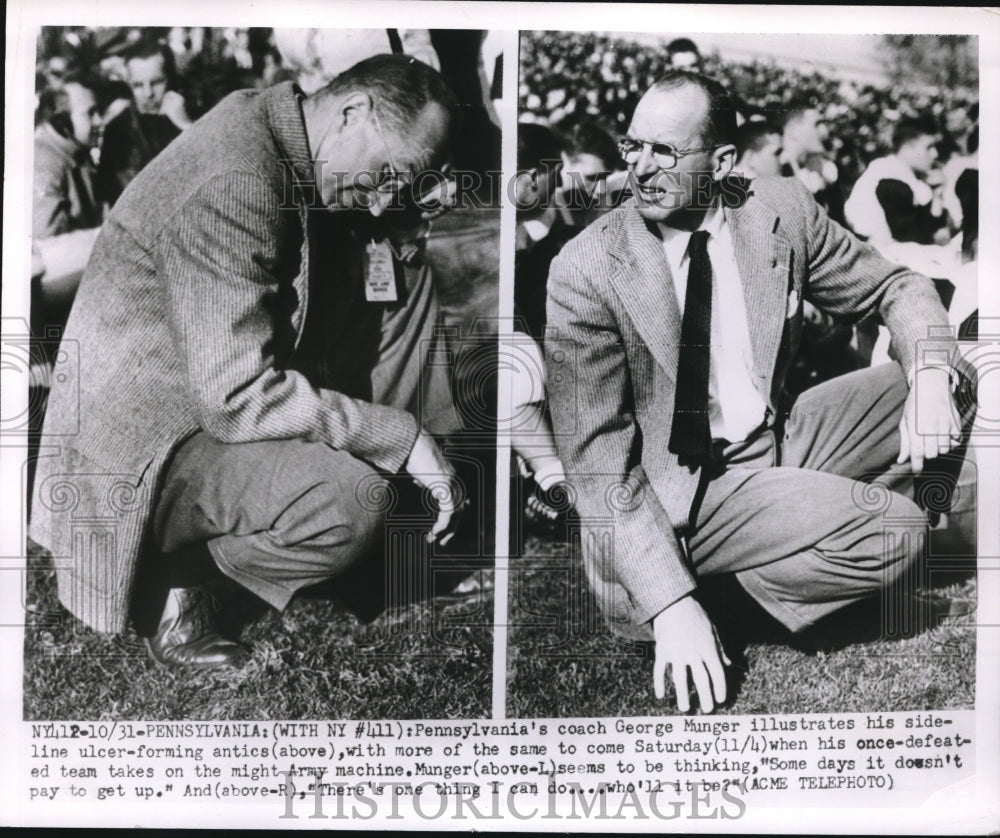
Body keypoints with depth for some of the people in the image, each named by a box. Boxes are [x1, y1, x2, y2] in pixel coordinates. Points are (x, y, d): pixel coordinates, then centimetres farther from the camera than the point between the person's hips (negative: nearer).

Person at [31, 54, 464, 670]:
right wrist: (401, 436, -24)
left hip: (209, 394, 10)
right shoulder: (232, 182, -26)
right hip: (137, 451, -10)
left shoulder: (289, 152, 4)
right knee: (352, 504, -31)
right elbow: (239, 398, -30)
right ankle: (173, 573, -3)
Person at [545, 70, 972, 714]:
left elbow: (897, 288, 7)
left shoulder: (782, 211, -5)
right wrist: (671, 606, -28)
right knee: (894, 535, -22)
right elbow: (597, 458, -20)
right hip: (677, 493, -6)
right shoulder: (586, 271, -18)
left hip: (781, 439, 6)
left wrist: (930, 379, -16)